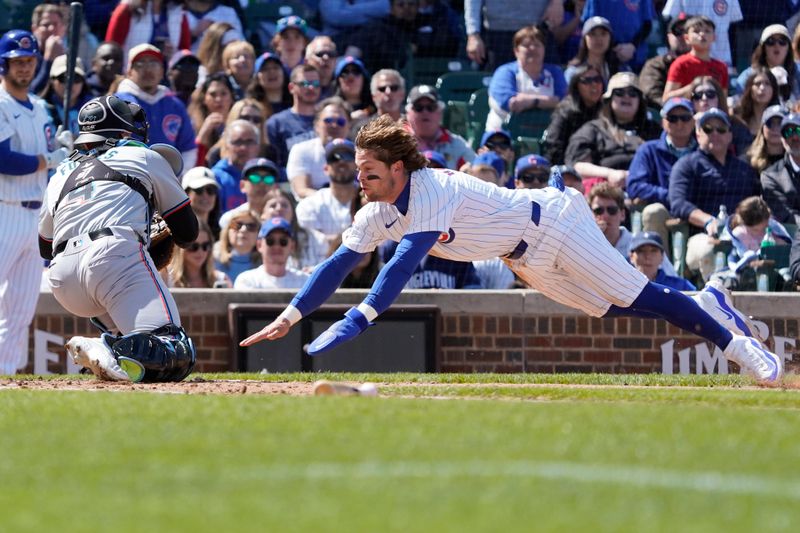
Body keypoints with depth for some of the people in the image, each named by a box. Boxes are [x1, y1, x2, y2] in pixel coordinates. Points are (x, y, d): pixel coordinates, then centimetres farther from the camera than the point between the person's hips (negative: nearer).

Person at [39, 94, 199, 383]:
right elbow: (187, 232, 24)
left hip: (61, 283, 5)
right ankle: (111, 354, -41)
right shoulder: (145, 157, 22)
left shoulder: (61, 173, 31)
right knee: (177, 356, -14)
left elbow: (45, 248, 37)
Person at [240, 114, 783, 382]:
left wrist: (359, 318, -53)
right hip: (527, 260, 8)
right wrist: (290, 316, -21)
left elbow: (408, 260, -45)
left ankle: (736, 343, 4)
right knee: (610, 307, 15)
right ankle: (707, 305, 34)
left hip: (552, 221, -8)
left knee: (635, 296, -7)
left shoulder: (431, 191, -33)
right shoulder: (377, 213, -8)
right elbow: (341, 262, -9)